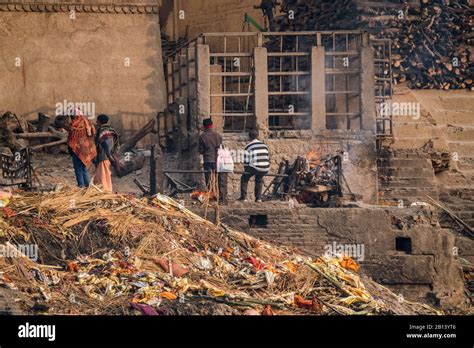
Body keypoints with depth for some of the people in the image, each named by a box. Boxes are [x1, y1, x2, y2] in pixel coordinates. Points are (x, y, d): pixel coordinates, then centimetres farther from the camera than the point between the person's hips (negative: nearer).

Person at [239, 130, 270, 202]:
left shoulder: (248, 147, 3)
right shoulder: (264, 145, 16)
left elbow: (246, 161, 3)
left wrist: (246, 170, 16)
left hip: (255, 167, -4)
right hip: (265, 169, 4)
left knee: (244, 178, 20)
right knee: (259, 179, 33)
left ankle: (243, 197, 15)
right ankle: (258, 198, 27)